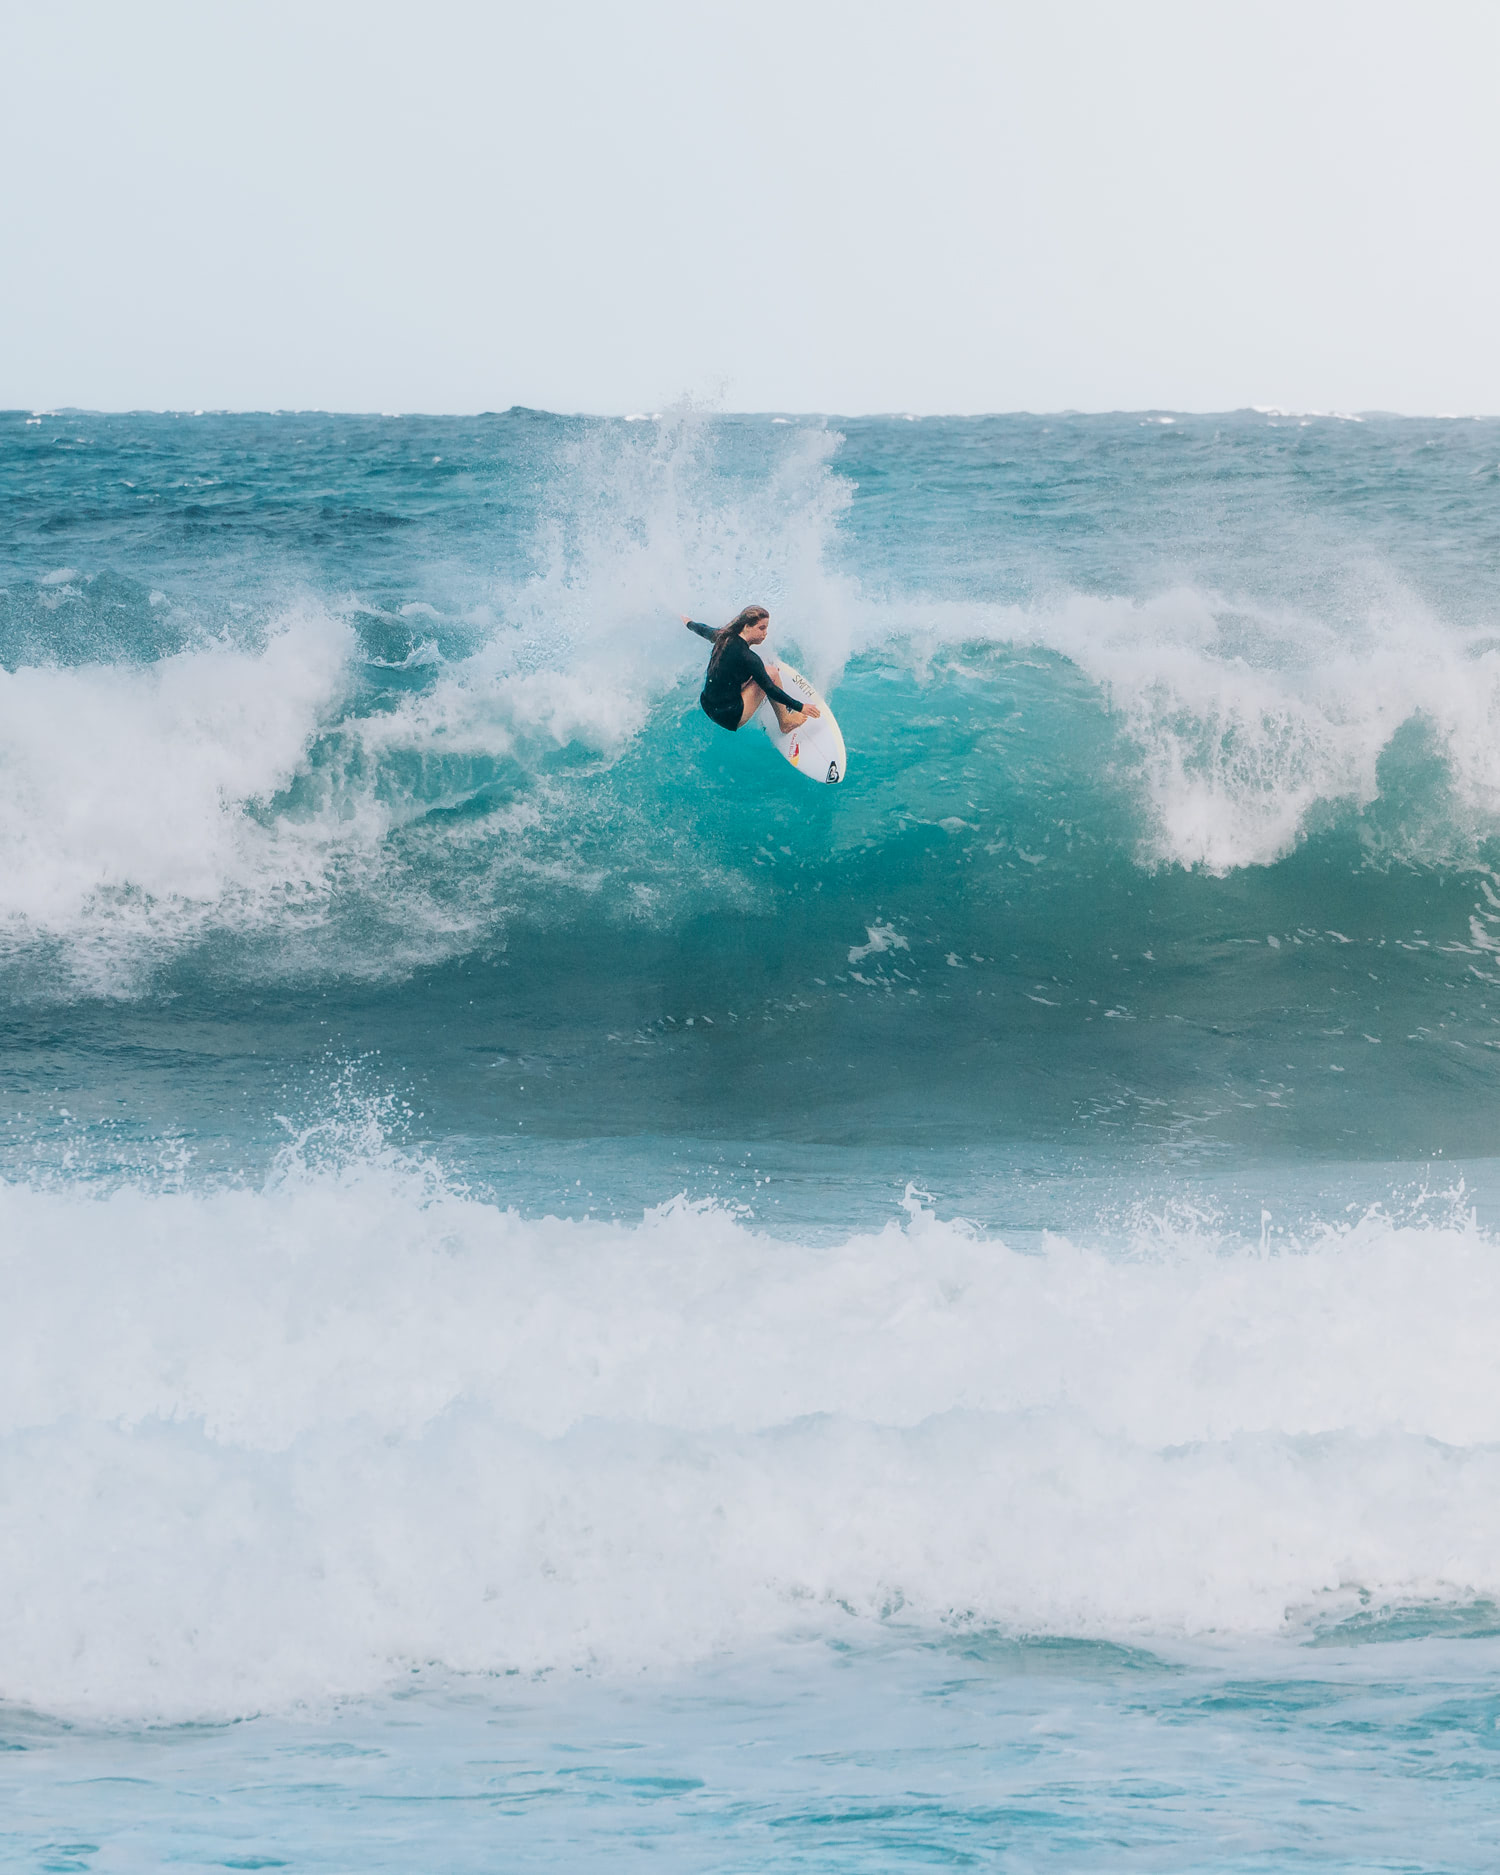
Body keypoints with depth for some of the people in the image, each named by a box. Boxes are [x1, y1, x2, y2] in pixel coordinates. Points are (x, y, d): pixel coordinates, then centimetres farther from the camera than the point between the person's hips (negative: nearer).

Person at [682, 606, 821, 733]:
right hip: (730, 718, -9)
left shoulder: (725, 636, 1)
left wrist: (688, 621, 46)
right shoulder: (747, 657, -23)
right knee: (772, 673, -4)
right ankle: (785, 722, 8)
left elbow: (703, 630, 24)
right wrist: (801, 708, -17)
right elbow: (769, 689, -22)